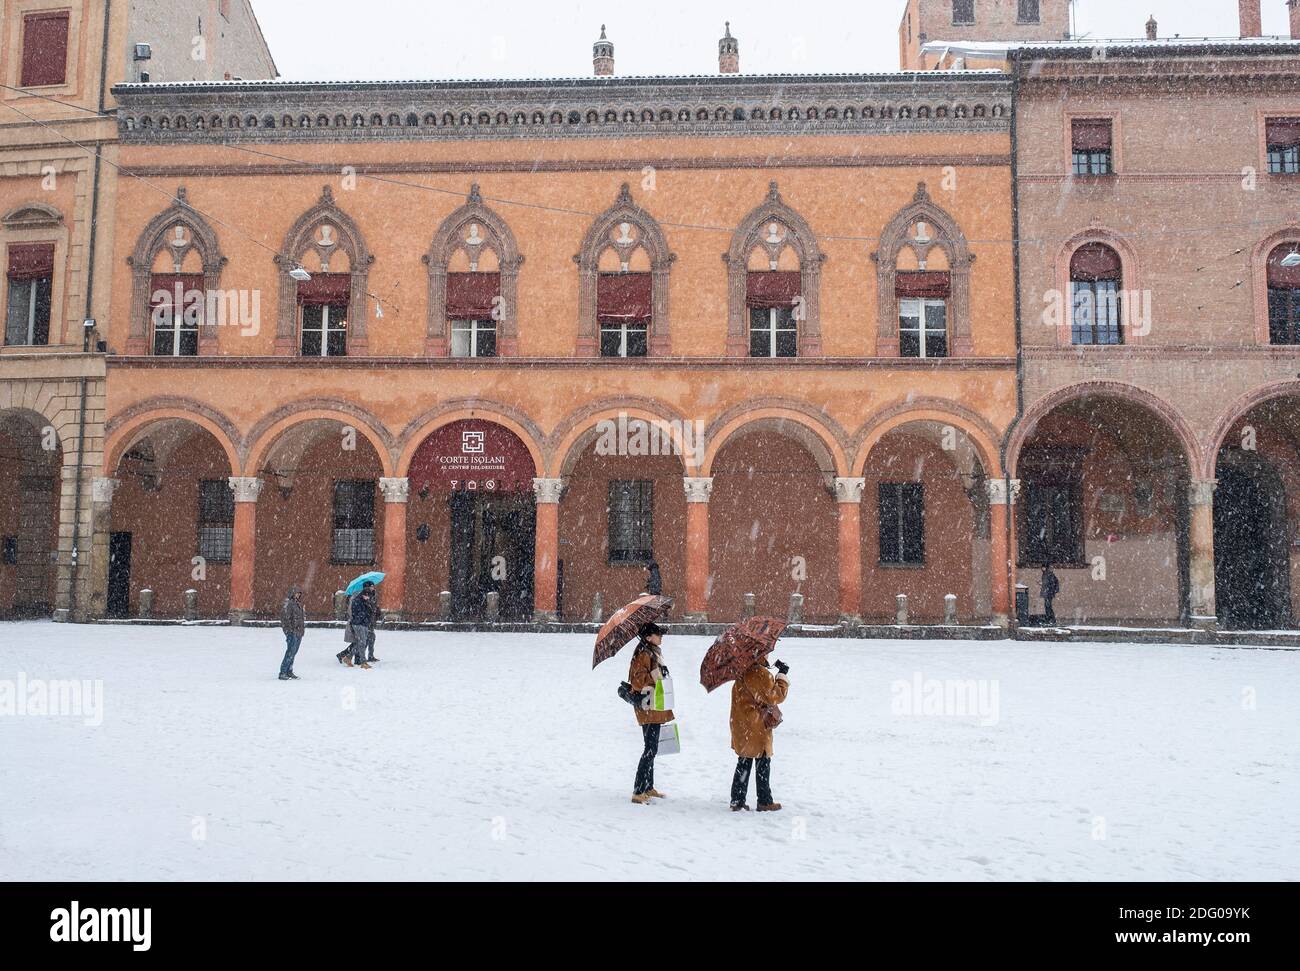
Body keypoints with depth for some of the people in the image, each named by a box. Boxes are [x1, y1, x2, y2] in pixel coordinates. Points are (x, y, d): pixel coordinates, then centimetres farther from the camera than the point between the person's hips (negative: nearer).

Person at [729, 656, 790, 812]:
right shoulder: (759, 673, -22)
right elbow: (774, 697, -18)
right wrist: (782, 676, -9)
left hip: (742, 727, 8)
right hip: (755, 728, -8)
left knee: (744, 763, 14)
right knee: (763, 763, 6)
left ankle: (737, 801, 17)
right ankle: (765, 802, 15)